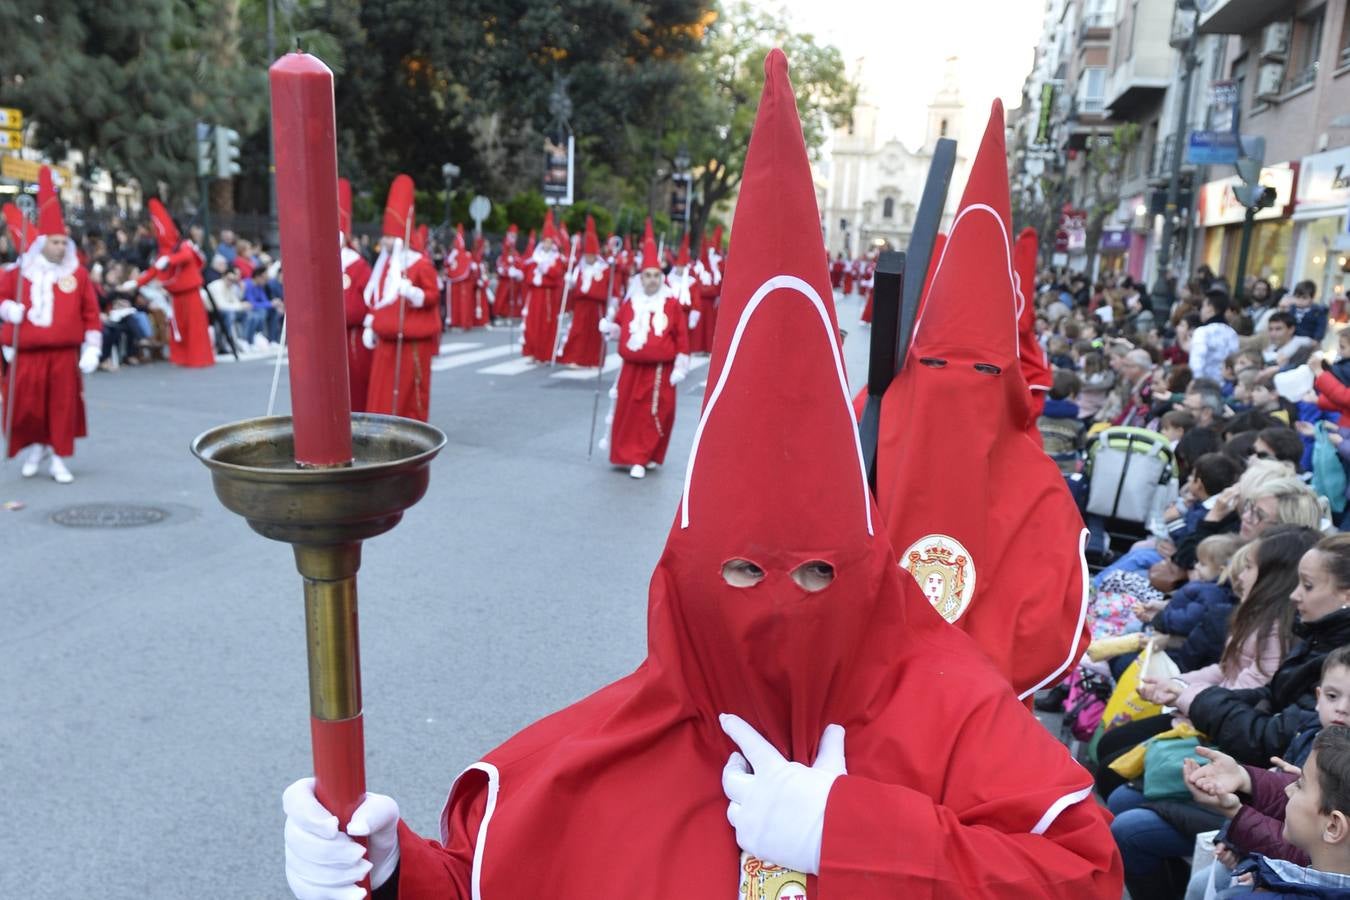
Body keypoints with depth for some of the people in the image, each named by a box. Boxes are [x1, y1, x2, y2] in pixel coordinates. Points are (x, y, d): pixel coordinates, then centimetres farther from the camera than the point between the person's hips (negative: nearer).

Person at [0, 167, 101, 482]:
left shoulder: (78, 274, 3)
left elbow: (91, 313, 3)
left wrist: (92, 347, -1)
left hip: (64, 353, -1)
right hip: (26, 353, 1)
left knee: (63, 406, 2)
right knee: (26, 405, 5)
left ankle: (59, 460, 13)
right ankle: (35, 447, 30)